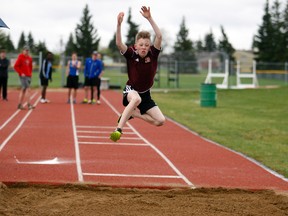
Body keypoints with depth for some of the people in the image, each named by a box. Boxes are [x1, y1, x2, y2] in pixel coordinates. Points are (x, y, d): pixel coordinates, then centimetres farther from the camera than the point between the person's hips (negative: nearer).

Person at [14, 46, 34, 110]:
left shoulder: (29, 58, 13)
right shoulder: (20, 57, -8)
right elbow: (16, 66, -11)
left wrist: (30, 73, 13)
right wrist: (21, 73, -15)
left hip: (28, 76, 8)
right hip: (23, 76, -8)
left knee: (23, 90, 11)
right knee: (28, 89, -14)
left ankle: (20, 104, 17)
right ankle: (29, 105, -15)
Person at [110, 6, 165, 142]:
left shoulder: (153, 54, -10)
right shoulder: (131, 54, -14)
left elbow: (159, 37, -25)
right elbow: (119, 44, -32)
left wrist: (149, 18, -33)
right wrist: (119, 25, -45)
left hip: (145, 94, 4)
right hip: (131, 90, -4)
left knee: (160, 121, -7)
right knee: (136, 99, -42)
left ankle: (133, 113, 11)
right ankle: (118, 129, -43)